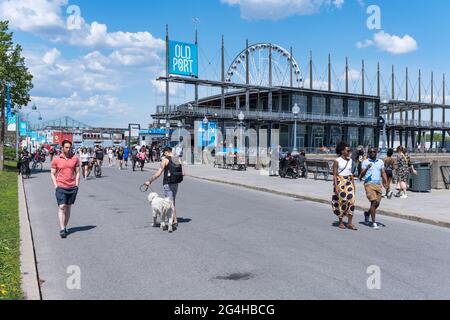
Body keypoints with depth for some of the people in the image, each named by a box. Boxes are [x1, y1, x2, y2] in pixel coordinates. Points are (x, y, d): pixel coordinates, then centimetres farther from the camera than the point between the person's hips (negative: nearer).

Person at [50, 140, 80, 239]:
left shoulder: (75, 159, 4)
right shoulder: (56, 159, 0)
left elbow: (77, 172, 9)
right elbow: (53, 174, 4)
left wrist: (77, 185, 1)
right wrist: (56, 185, -5)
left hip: (72, 187, 2)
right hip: (61, 187, -2)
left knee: (68, 208, 10)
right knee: (62, 207, -10)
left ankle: (65, 227, 21)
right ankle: (62, 229, -10)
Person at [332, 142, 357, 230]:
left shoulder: (350, 160, 9)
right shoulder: (337, 161, -6)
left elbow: (351, 174, 15)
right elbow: (334, 175, -7)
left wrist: (354, 185, 12)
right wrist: (335, 187, -14)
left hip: (349, 183, 5)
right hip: (340, 183, -4)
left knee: (351, 201, -7)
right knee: (341, 202, 1)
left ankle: (350, 223, -1)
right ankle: (340, 222, 16)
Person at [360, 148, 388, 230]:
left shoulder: (380, 162, 13)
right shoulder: (365, 162, 0)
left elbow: (383, 173, 11)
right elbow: (362, 175, -5)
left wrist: (386, 182, -5)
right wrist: (367, 168, -23)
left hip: (378, 184, 5)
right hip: (369, 184, -5)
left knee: (377, 203, 8)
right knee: (374, 202, -14)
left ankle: (367, 214, 37)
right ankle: (374, 223, -9)